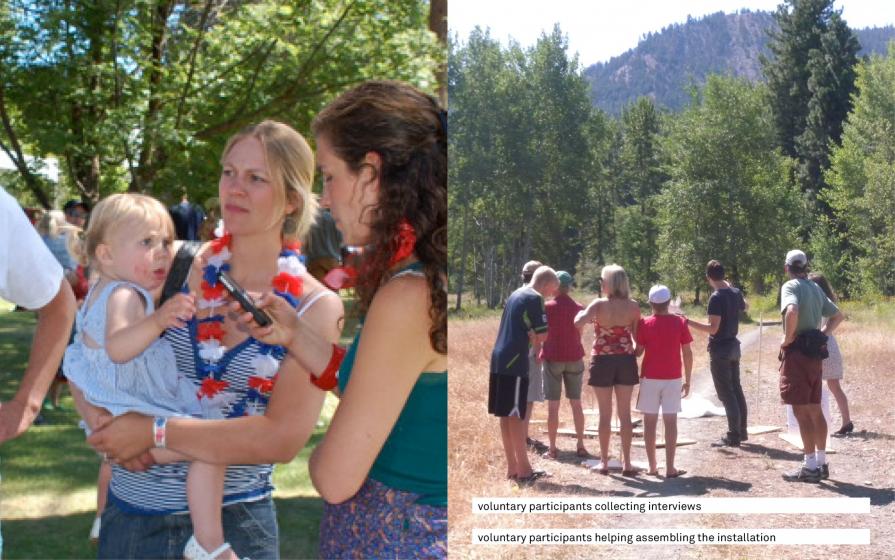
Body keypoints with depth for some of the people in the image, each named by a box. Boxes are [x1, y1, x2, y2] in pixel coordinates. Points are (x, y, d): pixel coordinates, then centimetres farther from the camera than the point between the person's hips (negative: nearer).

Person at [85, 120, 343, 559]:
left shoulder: (316, 308, -8)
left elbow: (283, 438, -19)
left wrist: (155, 432, -21)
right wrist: (102, 420, -14)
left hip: (229, 522, -2)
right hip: (128, 510, 2)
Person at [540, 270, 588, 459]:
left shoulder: (547, 307, -8)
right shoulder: (578, 308, 1)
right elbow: (579, 334, 8)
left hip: (553, 358, -3)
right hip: (574, 358, 3)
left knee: (553, 405, 0)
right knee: (576, 403, 10)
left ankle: (552, 448, 0)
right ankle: (581, 445, 10)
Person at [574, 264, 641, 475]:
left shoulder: (599, 305, -13)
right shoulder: (633, 306, -4)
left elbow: (578, 323, -24)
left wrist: (581, 313, -4)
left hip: (603, 361, -2)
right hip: (626, 361, 2)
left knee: (605, 414, 7)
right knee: (625, 414, 8)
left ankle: (604, 462, 11)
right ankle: (626, 463, 9)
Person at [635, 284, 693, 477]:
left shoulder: (645, 324, -5)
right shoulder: (680, 323, -2)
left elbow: (638, 351, -3)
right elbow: (687, 353, -1)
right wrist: (687, 380, 7)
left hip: (650, 378, -1)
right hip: (673, 378, 1)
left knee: (650, 421, 6)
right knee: (670, 421, 2)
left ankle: (652, 466, 7)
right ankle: (670, 468, 1)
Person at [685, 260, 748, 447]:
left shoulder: (716, 298, -20)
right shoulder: (736, 293, 5)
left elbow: (713, 328, -25)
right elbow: (744, 307, 28)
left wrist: (688, 322, -24)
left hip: (720, 348, -8)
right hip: (734, 345, 8)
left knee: (726, 393, -5)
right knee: (736, 389, 17)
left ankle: (733, 436, -5)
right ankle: (742, 431, 25)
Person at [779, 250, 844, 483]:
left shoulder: (791, 286, -11)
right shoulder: (816, 288, 14)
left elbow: (792, 312, -31)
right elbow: (837, 316, 23)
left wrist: (787, 339, -19)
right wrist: (823, 334, 16)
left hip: (797, 352, -8)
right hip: (815, 352, 8)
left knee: (801, 411, -5)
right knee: (815, 409, 14)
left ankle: (810, 467, -5)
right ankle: (821, 463, 20)